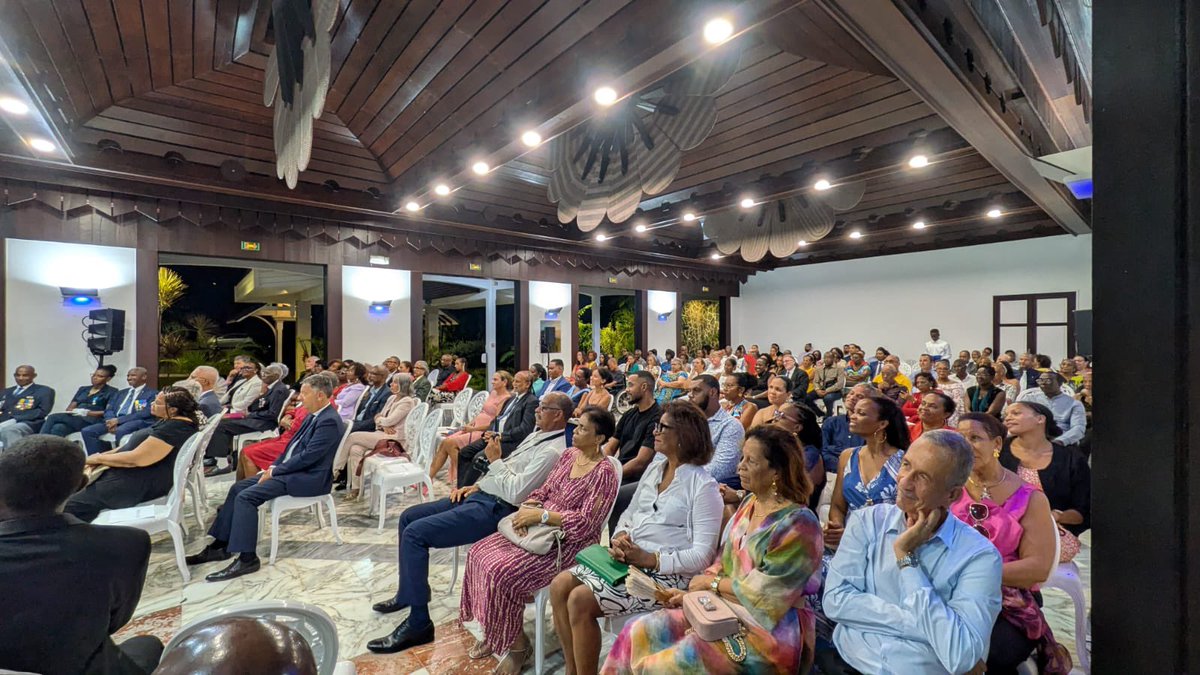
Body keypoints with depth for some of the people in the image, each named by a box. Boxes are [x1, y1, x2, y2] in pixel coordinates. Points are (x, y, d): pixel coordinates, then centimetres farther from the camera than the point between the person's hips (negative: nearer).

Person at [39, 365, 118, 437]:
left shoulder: (112, 391, 5)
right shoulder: (83, 389, 24)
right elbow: (71, 407, 17)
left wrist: (87, 413, -19)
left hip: (90, 421, -5)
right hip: (74, 419, 5)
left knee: (53, 417, -24)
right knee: (58, 428, -28)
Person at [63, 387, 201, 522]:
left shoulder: (174, 428, -26)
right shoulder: (170, 421, 8)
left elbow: (134, 459, -23)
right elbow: (139, 445, 17)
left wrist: (99, 458, -8)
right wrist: (104, 455, 4)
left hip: (139, 483, -11)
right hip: (138, 474, 11)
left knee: (69, 506, -7)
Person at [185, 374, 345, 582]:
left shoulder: (329, 421, -21)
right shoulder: (314, 416, 12)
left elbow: (308, 456, -24)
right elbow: (293, 446, 19)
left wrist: (275, 471, -14)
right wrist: (274, 466, 6)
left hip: (308, 478, -10)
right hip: (291, 470, 10)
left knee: (246, 496, -18)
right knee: (238, 487, 8)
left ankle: (247, 558, -13)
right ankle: (221, 544, 16)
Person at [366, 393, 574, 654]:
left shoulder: (553, 451, -18)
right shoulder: (537, 434, 14)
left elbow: (516, 493, -25)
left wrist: (495, 460, -13)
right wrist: (476, 485, 10)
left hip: (494, 509, -11)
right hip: (480, 495, 11)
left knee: (414, 533, -18)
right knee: (408, 517, 14)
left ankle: (418, 623, -6)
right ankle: (409, 591, 30)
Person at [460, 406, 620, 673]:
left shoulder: (604, 473, -20)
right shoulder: (569, 454, 5)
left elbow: (585, 524, -23)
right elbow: (544, 490, 10)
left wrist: (540, 515, -21)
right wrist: (527, 507, -10)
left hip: (571, 543, -8)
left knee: (503, 573, -21)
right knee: (479, 553, -3)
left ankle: (518, 643, 6)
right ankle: (494, 632, 15)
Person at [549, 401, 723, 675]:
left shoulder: (703, 486, -13)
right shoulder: (655, 467, 10)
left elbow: (702, 555, -16)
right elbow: (629, 513, 16)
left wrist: (648, 559, -21)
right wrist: (619, 537, -6)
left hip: (666, 573, -7)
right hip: (629, 559, 7)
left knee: (580, 600, -19)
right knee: (560, 585, -8)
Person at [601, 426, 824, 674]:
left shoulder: (799, 523, -17)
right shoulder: (749, 503, 6)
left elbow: (764, 592, -19)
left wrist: (711, 582, -7)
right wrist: (692, 591, -3)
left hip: (771, 629, -7)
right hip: (725, 608, 7)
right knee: (639, 633, -9)